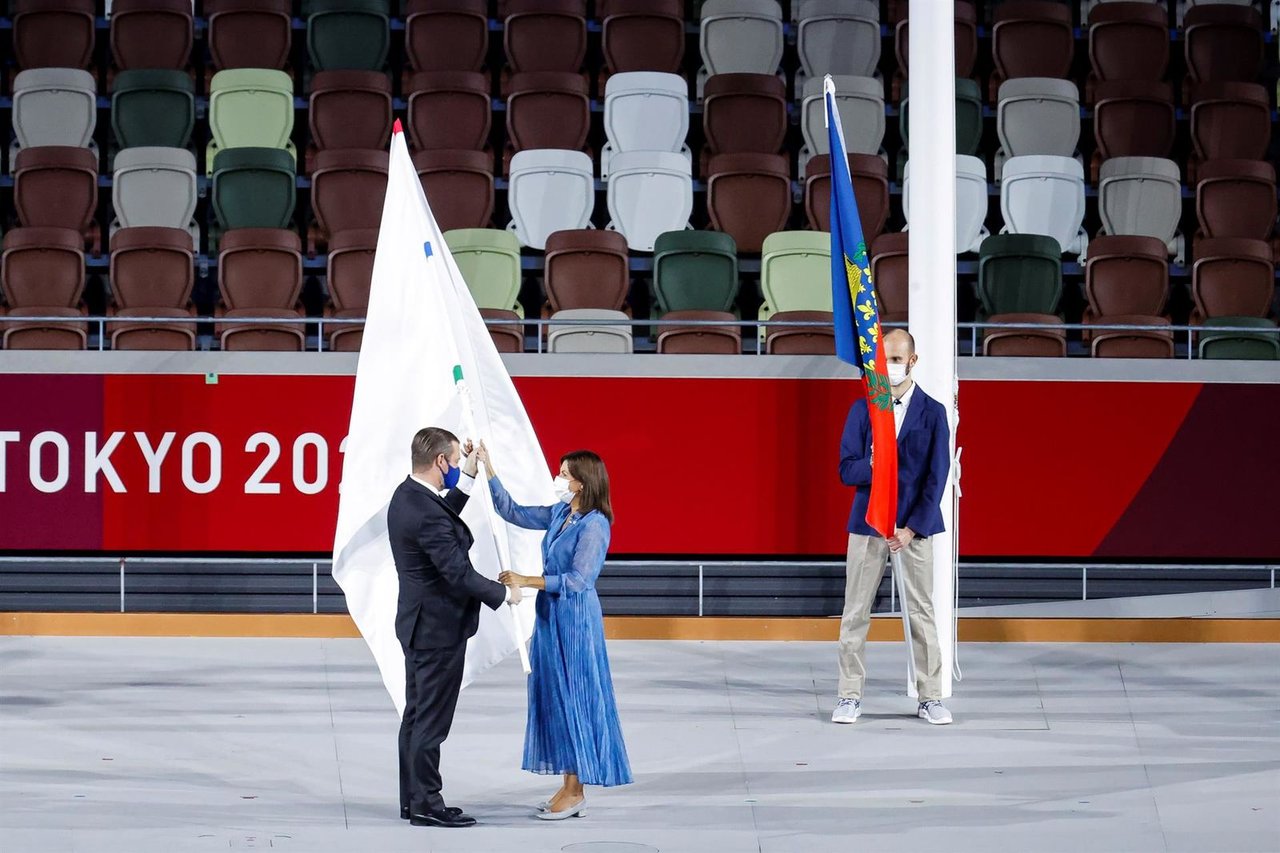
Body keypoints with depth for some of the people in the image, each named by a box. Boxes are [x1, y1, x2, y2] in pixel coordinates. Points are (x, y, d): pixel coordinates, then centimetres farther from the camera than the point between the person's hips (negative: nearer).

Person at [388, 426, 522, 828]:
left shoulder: (408, 495, 4)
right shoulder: (425, 513, -26)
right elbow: (458, 573, -24)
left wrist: (469, 476, 21)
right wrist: (504, 593, -11)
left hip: (420, 624, 10)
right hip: (438, 628, -10)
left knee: (418, 715, 14)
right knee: (432, 720, -3)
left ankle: (414, 798, 20)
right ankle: (426, 805, 1)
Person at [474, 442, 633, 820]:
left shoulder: (594, 525, -16)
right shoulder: (560, 514, 8)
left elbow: (578, 579, -22)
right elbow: (513, 512, 17)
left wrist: (526, 582, -23)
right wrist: (488, 469, 11)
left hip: (574, 620, -9)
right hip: (551, 616, 9)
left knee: (572, 699, -3)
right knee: (555, 700, 9)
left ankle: (575, 792, 4)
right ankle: (570, 789, 14)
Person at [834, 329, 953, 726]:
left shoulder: (933, 413, 1)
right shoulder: (862, 409, 5)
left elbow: (936, 478, -3)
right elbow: (846, 470, -1)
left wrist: (913, 528, -11)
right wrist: (872, 464, -23)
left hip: (915, 526, -1)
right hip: (867, 522, 1)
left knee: (922, 612, 1)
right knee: (856, 612, 1)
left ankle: (929, 697, 7)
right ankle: (850, 696, 7)